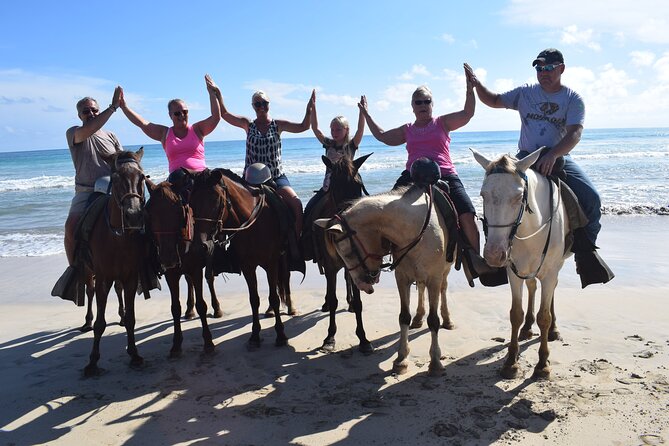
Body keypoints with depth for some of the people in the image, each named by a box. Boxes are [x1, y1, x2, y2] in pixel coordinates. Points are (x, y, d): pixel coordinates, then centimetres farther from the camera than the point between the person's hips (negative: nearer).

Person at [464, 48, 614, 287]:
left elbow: (574, 134, -14)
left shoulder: (573, 99, -1)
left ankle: (585, 249, 2)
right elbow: (494, 101, 14)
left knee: (591, 198, -20)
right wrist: (477, 84, -5)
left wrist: (553, 155, -32)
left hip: (559, 158, 0)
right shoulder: (526, 92, 7)